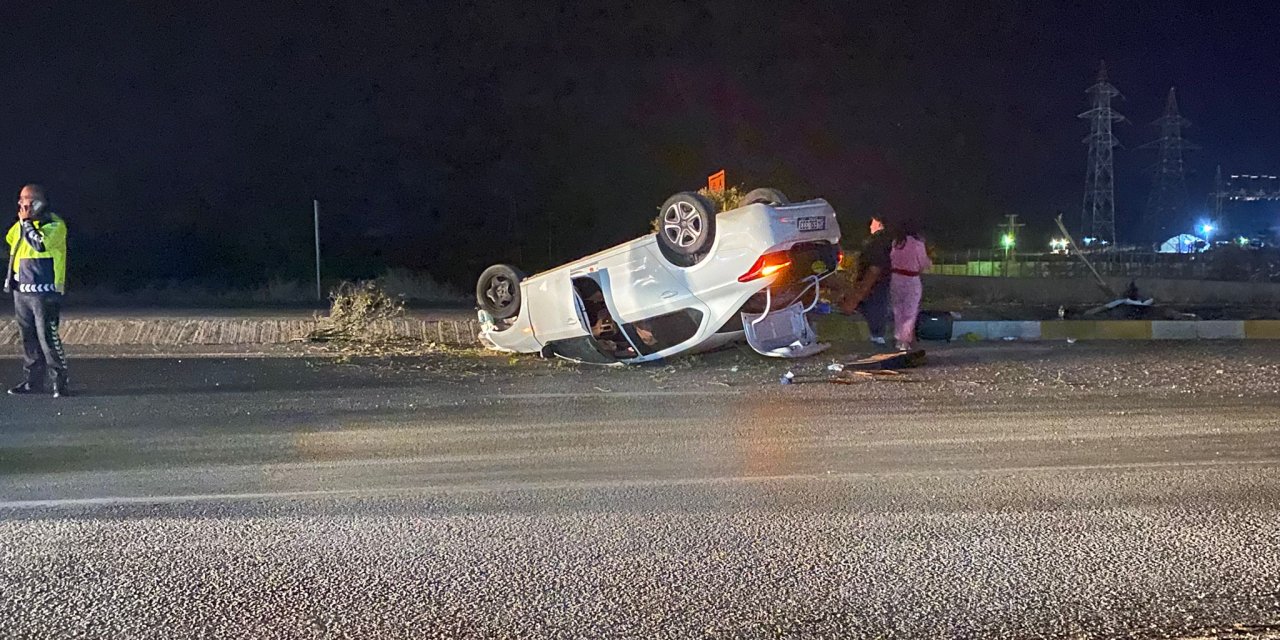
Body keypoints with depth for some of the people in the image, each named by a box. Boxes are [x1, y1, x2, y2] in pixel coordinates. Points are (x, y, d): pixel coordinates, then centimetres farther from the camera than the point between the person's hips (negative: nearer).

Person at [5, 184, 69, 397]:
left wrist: (26, 222, -16)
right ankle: (34, 381, 16)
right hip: (22, 290, 8)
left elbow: (40, 244, -27)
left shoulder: (54, 224, -10)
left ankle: (60, 381, -5)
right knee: (29, 338, 10)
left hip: (45, 292, -8)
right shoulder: (21, 225, 15)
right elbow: (11, 241, 32)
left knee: (48, 337, -10)